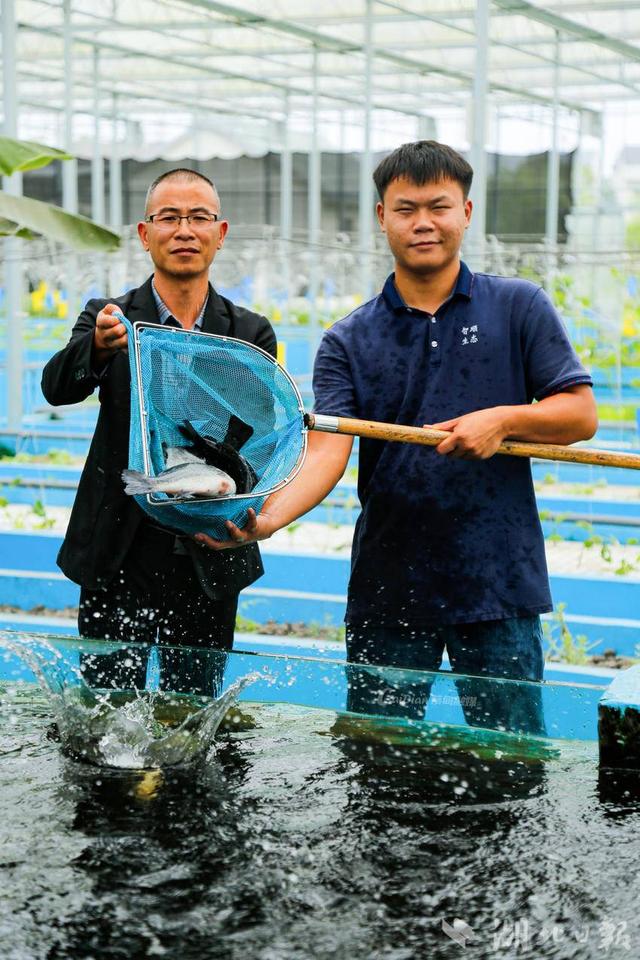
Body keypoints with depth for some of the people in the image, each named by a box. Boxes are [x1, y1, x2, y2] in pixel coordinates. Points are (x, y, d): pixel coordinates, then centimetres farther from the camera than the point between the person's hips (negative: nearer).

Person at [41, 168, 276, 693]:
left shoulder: (251, 333, 5)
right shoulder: (108, 319, 2)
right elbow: (57, 387, -16)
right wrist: (99, 346, -38)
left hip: (210, 561, 1)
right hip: (120, 560, -1)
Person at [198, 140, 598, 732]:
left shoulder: (519, 308, 3)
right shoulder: (349, 341, 4)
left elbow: (580, 414, 1)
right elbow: (327, 450, -9)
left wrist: (503, 419, -17)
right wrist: (269, 515, -28)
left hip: (500, 583, -1)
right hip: (387, 591, 1)